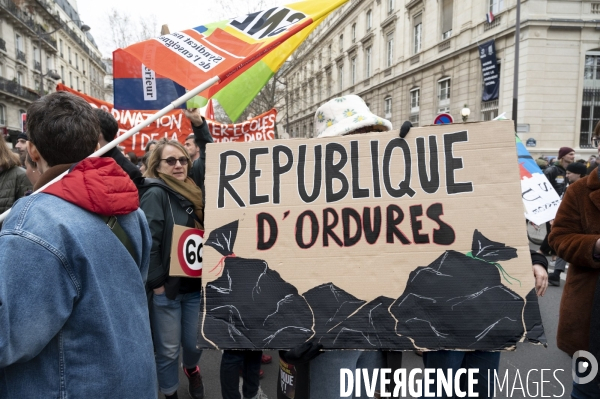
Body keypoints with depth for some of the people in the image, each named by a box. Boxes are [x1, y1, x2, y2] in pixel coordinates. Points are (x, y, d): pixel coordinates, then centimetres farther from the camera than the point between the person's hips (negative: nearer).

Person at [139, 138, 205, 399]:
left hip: (194, 285, 6)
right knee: (168, 350, 8)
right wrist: (157, 283, -18)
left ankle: (191, 368, 49)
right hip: (167, 288, -6)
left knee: (195, 342, 18)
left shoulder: (192, 193, 10)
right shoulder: (155, 193, -12)